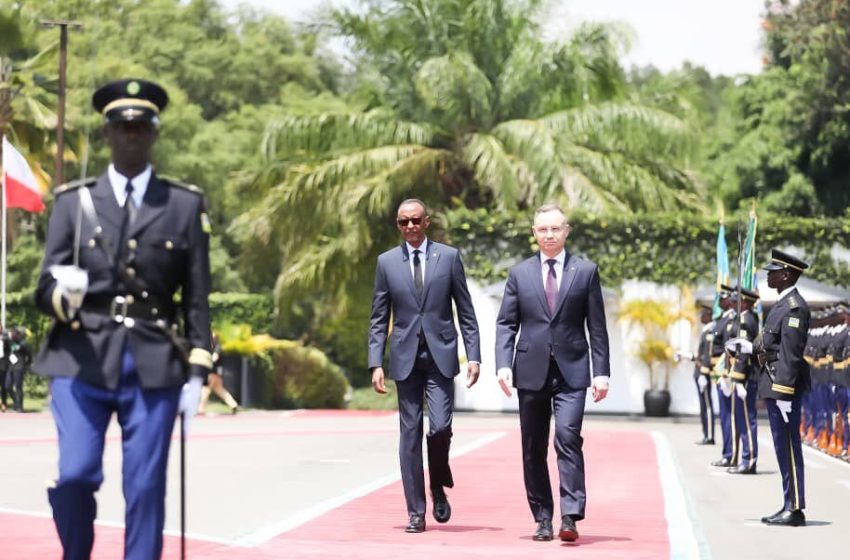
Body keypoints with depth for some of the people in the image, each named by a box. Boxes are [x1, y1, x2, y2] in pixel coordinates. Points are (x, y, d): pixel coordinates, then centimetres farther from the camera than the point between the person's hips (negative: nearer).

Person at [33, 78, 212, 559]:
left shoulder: (186, 205, 9)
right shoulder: (74, 202, 9)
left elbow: (197, 297, 7)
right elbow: (45, 289, 5)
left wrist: (197, 371, -1)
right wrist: (63, 293, -19)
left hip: (154, 364, 0)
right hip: (83, 360, 0)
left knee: (146, 488, -3)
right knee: (74, 476, -10)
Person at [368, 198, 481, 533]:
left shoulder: (449, 257, 4)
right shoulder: (386, 262, 7)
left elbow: (466, 312, 5)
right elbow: (379, 319, 8)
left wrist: (473, 356, -3)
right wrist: (376, 363, -1)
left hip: (440, 356, -1)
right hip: (405, 358, 1)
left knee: (440, 426, -14)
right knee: (410, 434, 1)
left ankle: (438, 488, 14)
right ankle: (416, 512, 6)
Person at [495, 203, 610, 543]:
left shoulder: (586, 271, 6)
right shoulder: (519, 273, 9)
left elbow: (596, 326, 4)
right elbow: (506, 324, 6)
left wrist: (601, 372, -2)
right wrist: (503, 365, -8)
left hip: (571, 372, -2)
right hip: (531, 371, 2)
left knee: (568, 438, -17)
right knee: (533, 449, 5)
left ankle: (570, 517, -18)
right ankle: (543, 519, 13)